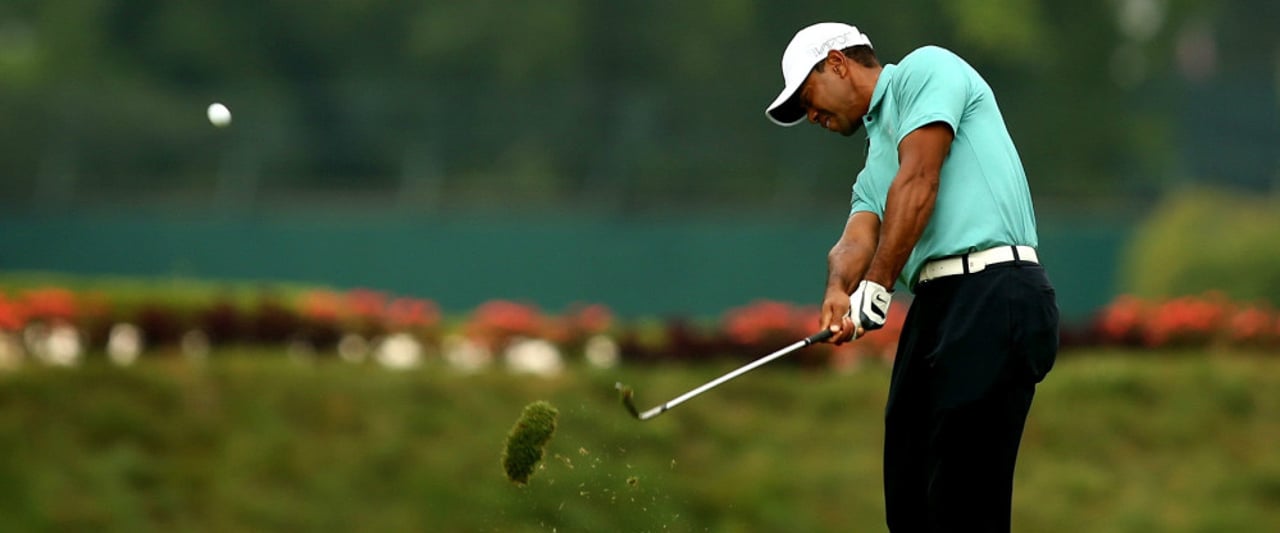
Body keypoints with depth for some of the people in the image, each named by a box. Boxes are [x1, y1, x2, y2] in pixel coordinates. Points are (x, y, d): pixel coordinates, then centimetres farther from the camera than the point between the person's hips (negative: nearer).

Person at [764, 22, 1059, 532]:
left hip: (992, 297, -9)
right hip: (935, 304, 9)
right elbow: (856, 241, 10)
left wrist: (878, 285, -11)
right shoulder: (874, 170, 30)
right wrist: (839, 290, -13)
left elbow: (918, 182, -8)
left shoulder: (925, 69, 6)